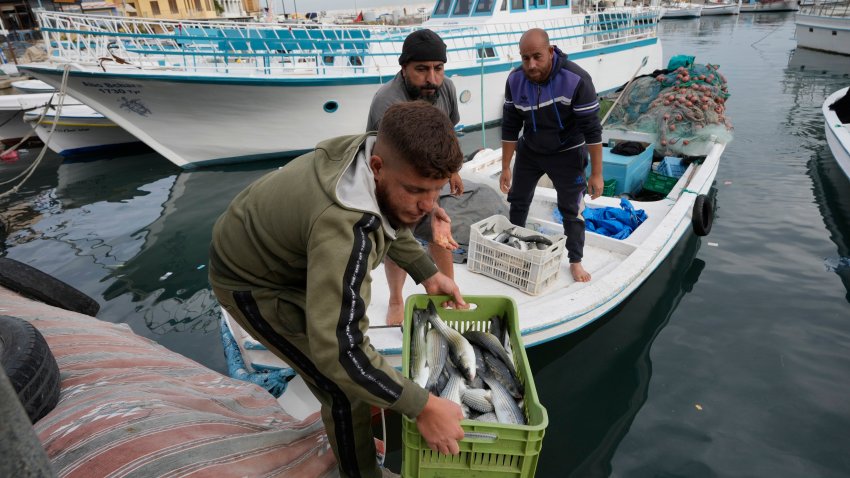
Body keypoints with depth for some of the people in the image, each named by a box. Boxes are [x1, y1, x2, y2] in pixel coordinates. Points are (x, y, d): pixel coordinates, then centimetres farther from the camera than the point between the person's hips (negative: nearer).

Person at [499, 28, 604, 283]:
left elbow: (592, 130, -23)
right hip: (529, 151, 4)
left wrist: (596, 174, -20)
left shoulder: (576, 79, -28)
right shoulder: (515, 80, -16)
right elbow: (510, 127, -7)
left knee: (571, 209, 2)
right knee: (518, 201, 14)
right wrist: (505, 168, -4)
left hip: (567, 154, -4)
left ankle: (575, 261, 21)